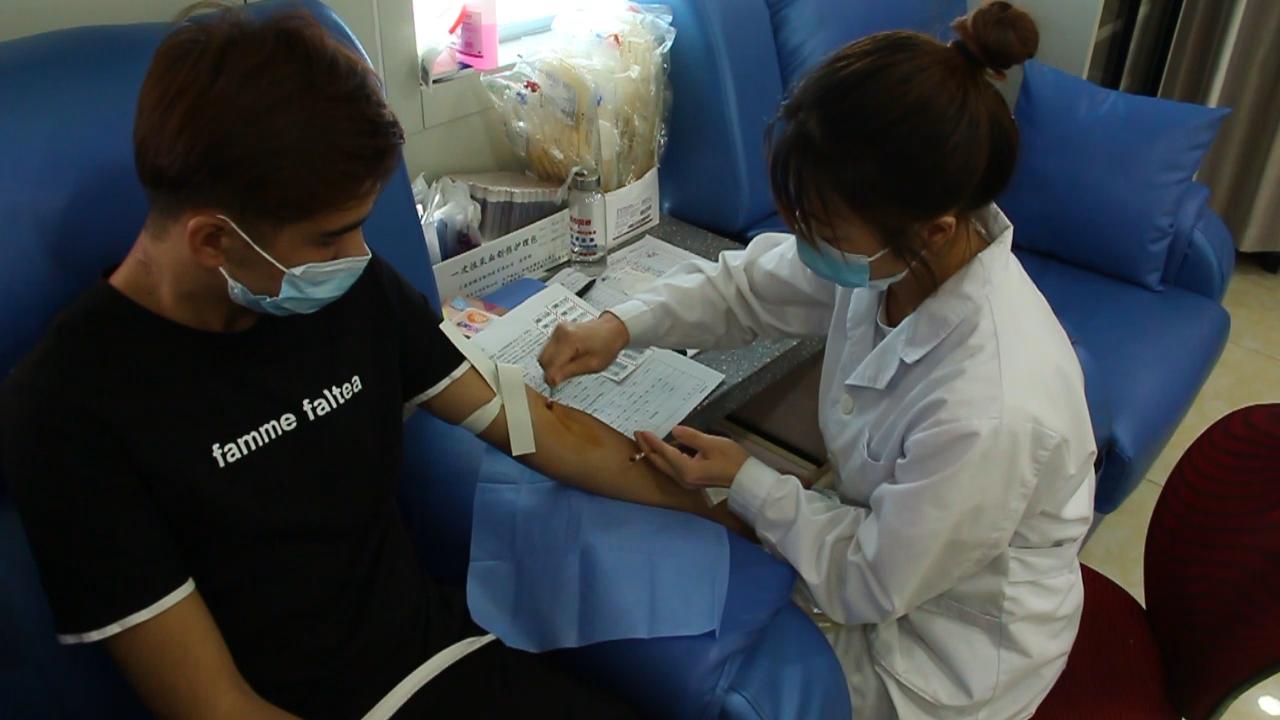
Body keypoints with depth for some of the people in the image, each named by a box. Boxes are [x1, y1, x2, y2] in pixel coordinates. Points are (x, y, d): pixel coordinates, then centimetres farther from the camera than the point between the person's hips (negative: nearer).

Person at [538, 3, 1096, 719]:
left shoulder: (990, 412, -40)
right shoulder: (894, 251, -21)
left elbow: (870, 584, -24)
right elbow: (750, 283, -3)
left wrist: (745, 482, -18)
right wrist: (624, 324, -17)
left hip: (947, 657, -5)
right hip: (884, 530, 6)